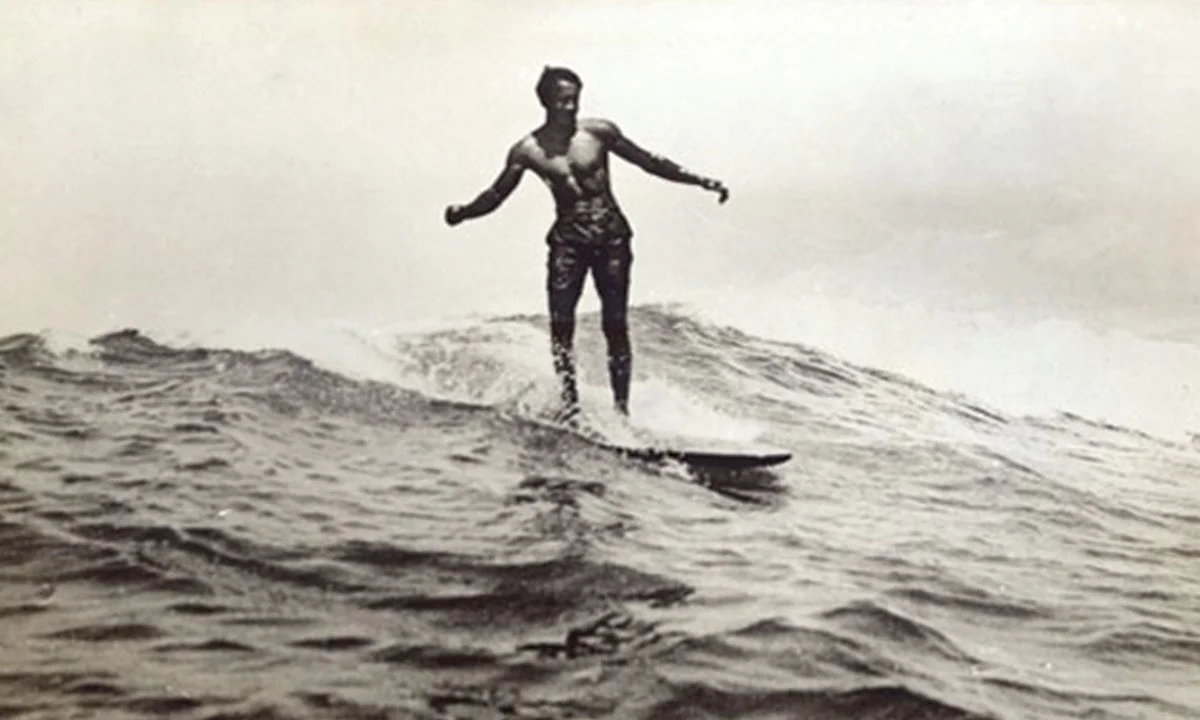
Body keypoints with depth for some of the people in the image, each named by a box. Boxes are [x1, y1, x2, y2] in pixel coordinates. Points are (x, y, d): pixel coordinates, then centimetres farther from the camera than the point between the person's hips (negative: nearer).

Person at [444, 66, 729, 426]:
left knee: (615, 325, -2)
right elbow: (496, 195, 5)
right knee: (561, 324, -13)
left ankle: (621, 406, 3)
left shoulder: (599, 131, 1)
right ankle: (569, 401, -12)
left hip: (611, 234, 0)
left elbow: (650, 162, 7)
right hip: (567, 238, 0)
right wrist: (463, 212, -14)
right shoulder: (527, 150, 1)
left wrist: (700, 181, 3)